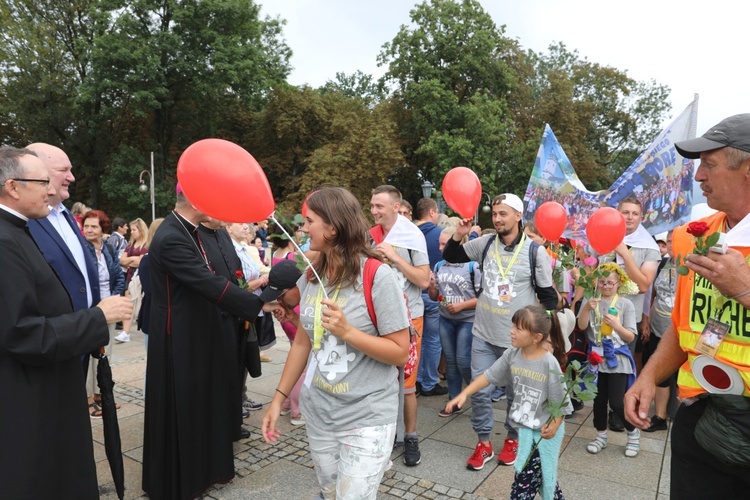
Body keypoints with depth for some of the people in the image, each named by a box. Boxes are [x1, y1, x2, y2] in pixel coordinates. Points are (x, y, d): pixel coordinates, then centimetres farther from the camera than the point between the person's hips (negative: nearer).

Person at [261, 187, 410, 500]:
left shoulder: (377, 276, -19)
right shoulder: (311, 276, 1)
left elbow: (400, 353, -16)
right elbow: (302, 343, 9)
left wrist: (347, 331, -26)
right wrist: (279, 398, 9)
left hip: (366, 418, -6)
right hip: (317, 412, 6)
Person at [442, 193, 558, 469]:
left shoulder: (535, 251, -9)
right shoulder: (485, 243, 0)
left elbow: (548, 296, -1)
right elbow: (450, 256, 9)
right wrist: (458, 235, -9)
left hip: (518, 339, -2)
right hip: (484, 334, 3)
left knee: (516, 393, 14)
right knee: (479, 391, 7)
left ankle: (512, 439, 36)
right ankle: (483, 443, 26)